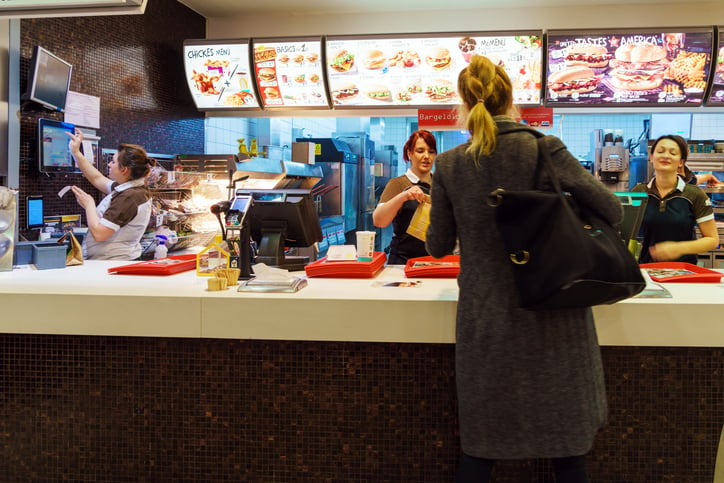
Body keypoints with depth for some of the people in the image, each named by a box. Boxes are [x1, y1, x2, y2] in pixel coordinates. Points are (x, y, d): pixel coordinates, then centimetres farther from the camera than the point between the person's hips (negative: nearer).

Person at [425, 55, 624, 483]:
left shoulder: (449, 165, -4)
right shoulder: (545, 150, -8)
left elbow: (439, 246, 4)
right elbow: (613, 211, -5)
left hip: (486, 320, 1)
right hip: (553, 316, -1)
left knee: (480, 445, 15)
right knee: (568, 444, 13)